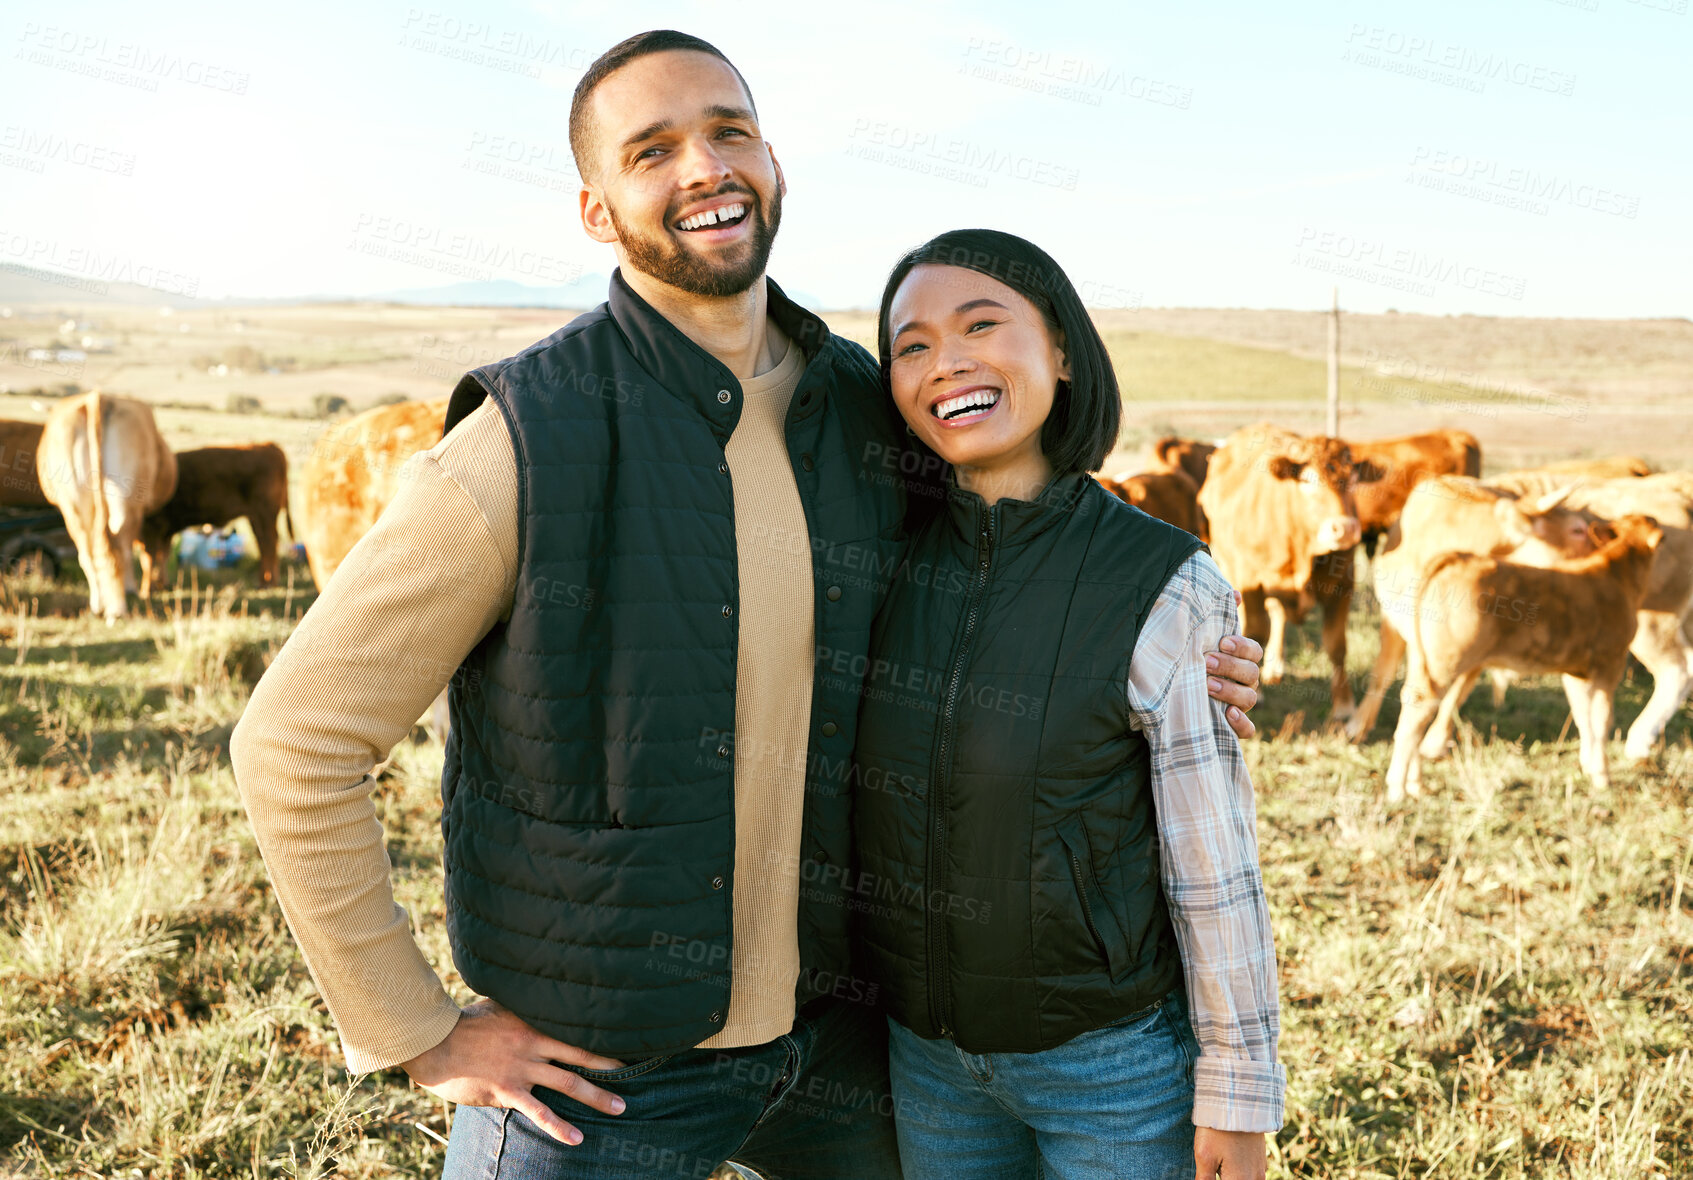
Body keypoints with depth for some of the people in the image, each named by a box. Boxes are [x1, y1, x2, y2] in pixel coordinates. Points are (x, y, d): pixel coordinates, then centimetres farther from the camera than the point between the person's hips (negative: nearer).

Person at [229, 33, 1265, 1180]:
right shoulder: (524, 448, -18)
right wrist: (421, 1037, -11)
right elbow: (293, 744, -13)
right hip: (594, 1070, -5)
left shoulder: (867, 410, -2)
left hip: (830, 1027, 6)